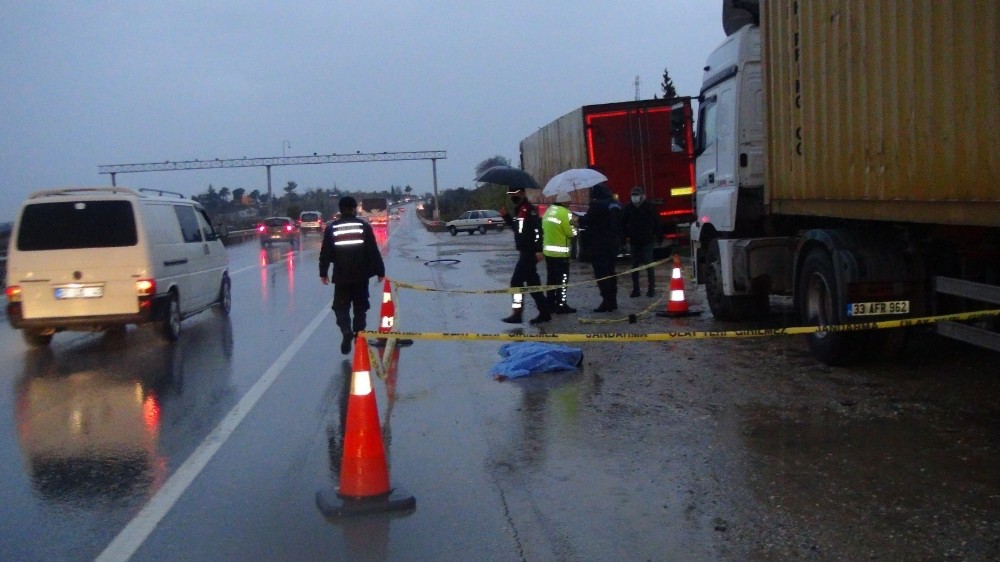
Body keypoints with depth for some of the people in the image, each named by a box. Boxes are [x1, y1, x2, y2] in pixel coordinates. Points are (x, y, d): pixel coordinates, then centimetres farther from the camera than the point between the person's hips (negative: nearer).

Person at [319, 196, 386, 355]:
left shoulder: (332, 228, 0)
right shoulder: (364, 227, -1)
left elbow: (325, 253, 2)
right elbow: (374, 252, -3)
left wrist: (323, 273, 11)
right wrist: (380, 271, 3)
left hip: (341, 276, 0)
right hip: (361, 275, 0)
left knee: (341, 306, 7)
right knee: (360, 307, 14)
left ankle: (347, 332, -16)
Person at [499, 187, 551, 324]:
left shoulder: (529, 209, -14)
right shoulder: (519, 210, 16)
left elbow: (537, 229, -22)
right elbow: (516, 227, 27)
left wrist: (538, 250, -27)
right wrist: (506, 216, 13)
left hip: (529, 252, -10)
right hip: (525, 252, 10)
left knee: (516, 281, -9)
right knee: (532, 282, 12)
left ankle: (517, 313, -7)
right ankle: (544, 312, 17)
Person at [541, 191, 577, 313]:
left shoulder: (549, 210, 9)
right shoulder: (564, 213, -15)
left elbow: (544, 229, 10)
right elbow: (571, 232, -14)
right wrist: (574, 227, 5)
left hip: (548, 250, 8)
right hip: (560, 252, -8)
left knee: (551, 278, 15)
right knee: (562, 279, -1)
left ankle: (550, 303, 20)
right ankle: (561, 305, -1)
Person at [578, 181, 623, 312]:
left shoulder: (598, 205, -17)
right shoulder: (616, 204, 11)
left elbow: (586, 221, -15)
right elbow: (620, 224, 16)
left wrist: (579, 219, 4)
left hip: (600, 245, -8)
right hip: (614, 244, 9)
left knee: (601, 273, -5)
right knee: (610, 272, 15)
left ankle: (607, 302, -8)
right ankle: (612, 301, 19)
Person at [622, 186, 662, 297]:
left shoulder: (649, 207, -7)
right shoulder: (628, 208, -1)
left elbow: (656, 223, -3)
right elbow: (623, 224, 3)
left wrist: (659, 237, -4)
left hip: (647, 241, -3)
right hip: (634, 242, 3)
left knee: (649, 265, -1)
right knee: (635, 266, 7)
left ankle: (651, 288, 6)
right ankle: (635, 289, 14)